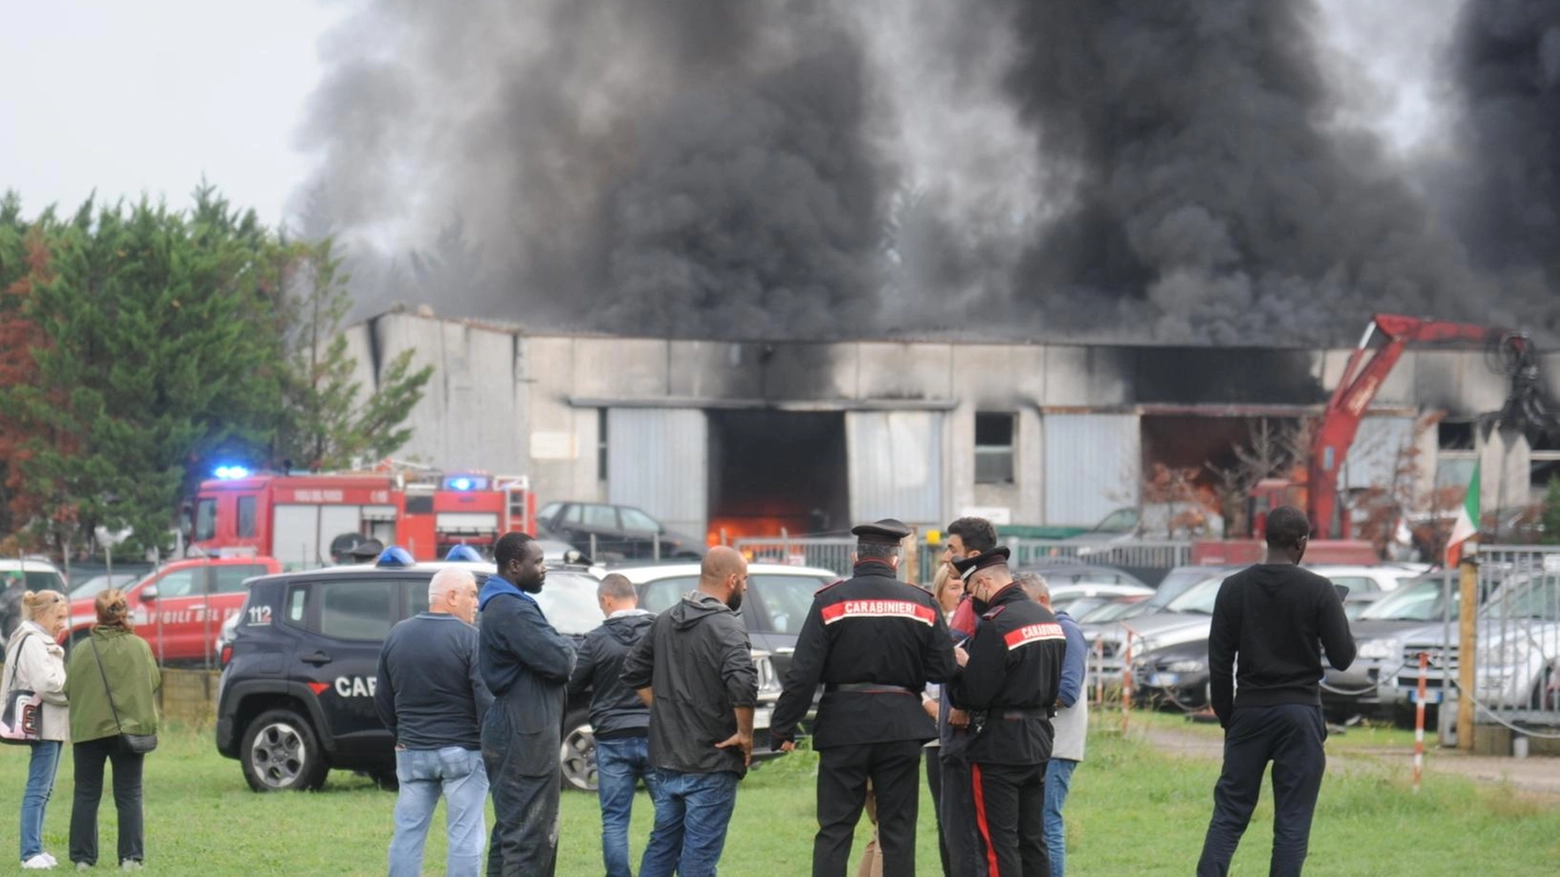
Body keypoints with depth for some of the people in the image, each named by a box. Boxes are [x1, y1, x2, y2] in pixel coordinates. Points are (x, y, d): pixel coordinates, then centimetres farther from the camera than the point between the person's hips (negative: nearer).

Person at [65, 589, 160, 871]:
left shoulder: (82, 650, -8)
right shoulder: (139, 647, -6)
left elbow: (69, 689, -6)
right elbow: (154, 683, -1)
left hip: (88, 729, 0)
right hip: (130, 728, 0)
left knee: (86, 795, 10)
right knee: (129, 796, 7)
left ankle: (83, 858, 9)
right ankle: (131, 857, 1)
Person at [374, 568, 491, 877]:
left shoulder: (397, 636, 8)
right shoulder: (468, 638, -11)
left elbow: (382, 700, 14)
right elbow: (487, 699, -15)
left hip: (411, 751, 5)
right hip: (462, 752, -5)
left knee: (408, 832, 10)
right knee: (465, 835, -1)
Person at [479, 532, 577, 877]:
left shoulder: (501, 604, 17)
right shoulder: (514, 610, -18)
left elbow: (541, 657, 21)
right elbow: (559, 661, -22)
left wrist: (560, 648, 1)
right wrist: (566, 645, -1)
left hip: (514, 733, 11)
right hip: (525, 736, -11)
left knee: (510, 831, 15)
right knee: (529, 836, -9)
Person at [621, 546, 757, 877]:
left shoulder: (665, 621, 10)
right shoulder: (725, 626, -15)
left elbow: (633, 672, 18)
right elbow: (743, 684, -29)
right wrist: (745, 734, -16)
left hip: (667, 760, 7)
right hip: (710, 763, -7)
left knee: (662, 844, 17)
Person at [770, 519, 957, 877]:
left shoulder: (829, 601, -5)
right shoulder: (922, 603, 1)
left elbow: (803, 674, -9)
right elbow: (943, 669, 0)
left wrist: (782, 728, -2)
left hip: (844, 726, -1)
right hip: (901, 728, 1)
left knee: (834, 830, 3)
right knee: (898, 832, 7)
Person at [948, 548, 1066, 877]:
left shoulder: (996, 624, -17)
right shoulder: (1048, 619, 10)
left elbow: (973, 695, -19)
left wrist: (957, 666, 1)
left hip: (999, 746, -8)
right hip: (1038, 740, 9)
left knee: (998, 843, -4)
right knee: (1032, 840, 13)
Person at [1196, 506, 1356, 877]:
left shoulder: (1234, 588, 1)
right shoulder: (1318, 590, -8)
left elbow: (1219, 661, 1)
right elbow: (1343, 658, -5)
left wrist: (1226, 717, 11)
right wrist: (1336, 614, 13)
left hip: (1250, 711, 3)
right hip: (1299, 713, -3)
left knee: (1229, 813, 6)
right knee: (1292, 823, 1)